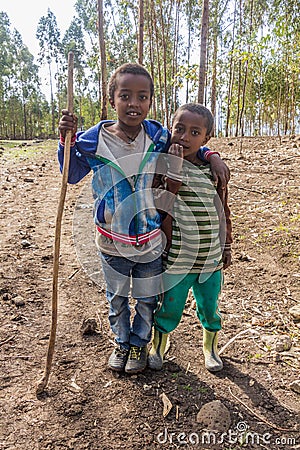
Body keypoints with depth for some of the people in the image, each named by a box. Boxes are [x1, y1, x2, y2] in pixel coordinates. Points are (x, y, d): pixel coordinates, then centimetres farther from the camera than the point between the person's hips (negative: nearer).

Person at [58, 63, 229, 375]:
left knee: (146, 299, 18)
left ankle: (140, 343, 45)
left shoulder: (158, 137, -7)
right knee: (117, 298, 20)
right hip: (112, 242, 0)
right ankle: (122, 342, 46)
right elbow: (72, 175, 4)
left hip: (151, 239, 1)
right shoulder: (93, 140, -10)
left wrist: (211, 155, -6)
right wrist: (67, 140, -11)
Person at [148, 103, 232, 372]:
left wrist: (226, 248, 13)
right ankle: (158, 347, 40)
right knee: (170, 309, 12)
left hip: (211, 259, 4)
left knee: (210, 308, 18)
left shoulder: (214, 169, 4)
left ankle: (211, 348, 46)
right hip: (177, 258, -3)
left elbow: (223, 211, 11)